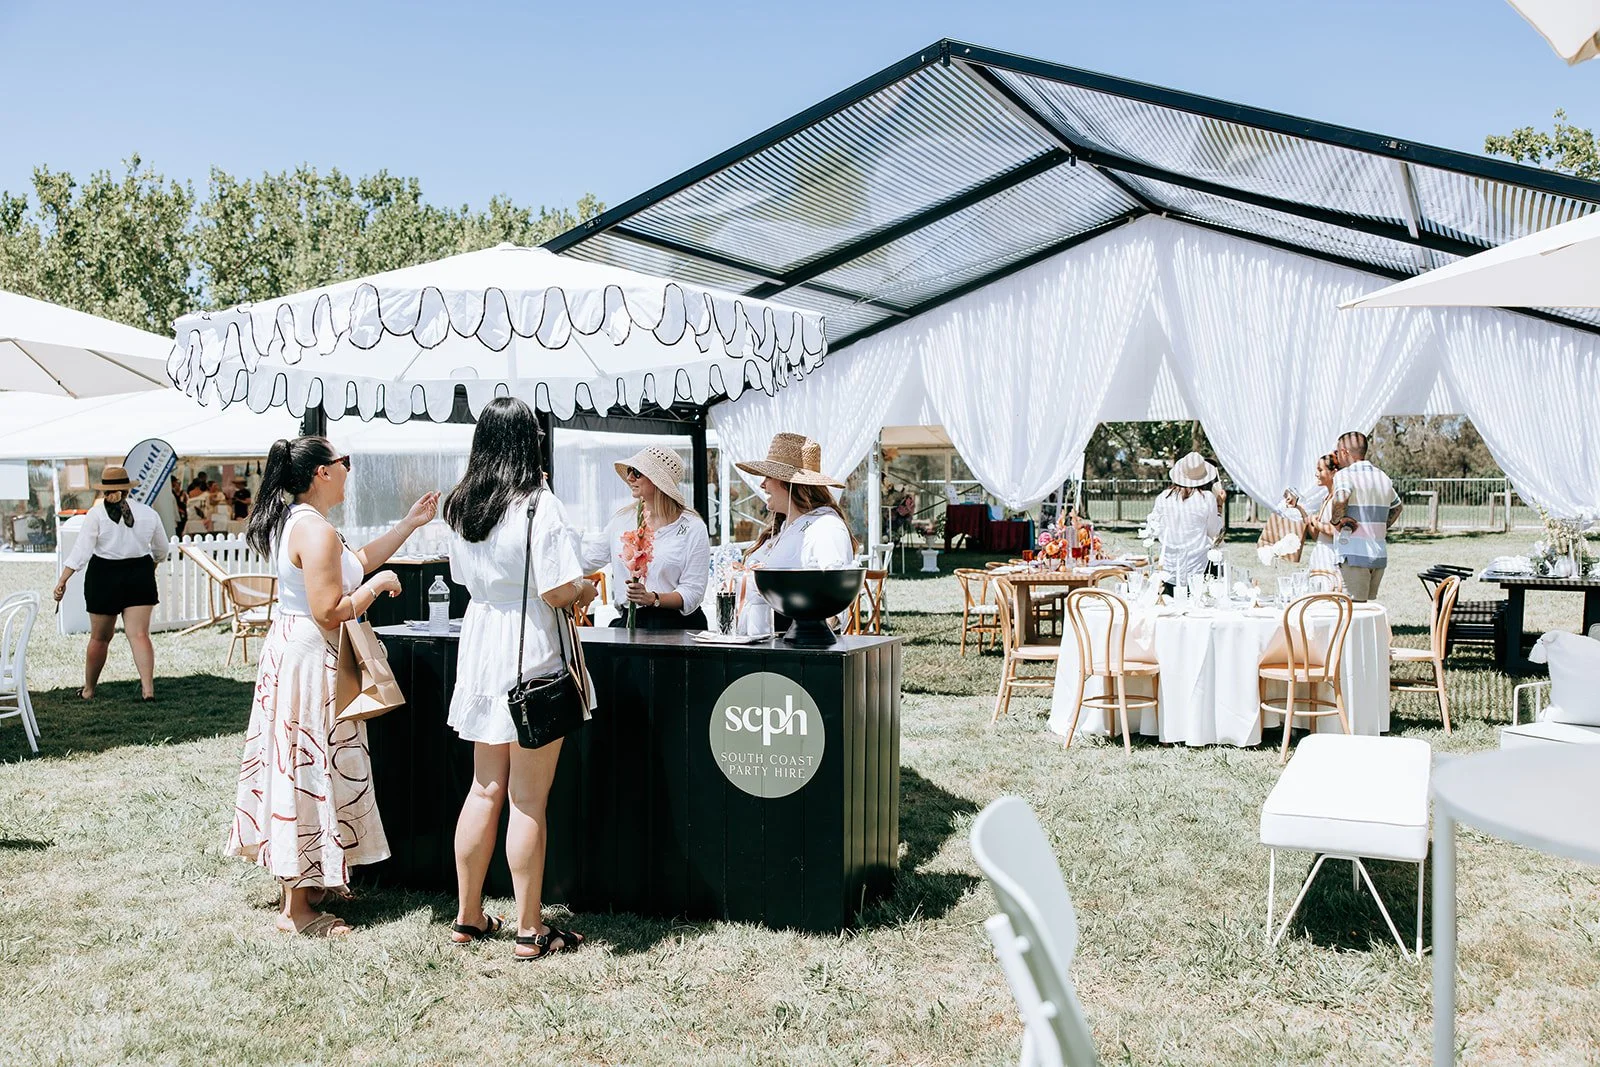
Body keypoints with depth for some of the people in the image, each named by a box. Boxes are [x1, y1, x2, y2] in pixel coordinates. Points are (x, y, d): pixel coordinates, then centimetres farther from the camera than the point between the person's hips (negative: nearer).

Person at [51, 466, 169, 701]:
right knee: (139, 635, -5)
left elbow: (81, 551, -12)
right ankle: (148, 687, -19)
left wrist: (62, 580, -10)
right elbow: (161, 551, 15)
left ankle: (88, 689, 24)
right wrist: (151, 563, 36)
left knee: (99, 638, 11)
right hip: (140, 576, 1)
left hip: (104, 576, -1)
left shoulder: (96, 514, -5)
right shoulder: (148, 513, 3)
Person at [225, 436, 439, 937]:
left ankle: (309, 881, 29)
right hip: (310, 658, -11)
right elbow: (330, 611, -25)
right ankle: (297, 907, 4)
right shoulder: (316, 531, -20)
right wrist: (378, 584, -11)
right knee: (310, 770, -4)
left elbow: (356, 561, 21)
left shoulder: (294, 521, 13)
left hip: (291, 651, 11)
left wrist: (409, 523, 20)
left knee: (299, 769, 17)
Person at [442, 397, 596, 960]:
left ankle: (468, 916, 25)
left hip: (480, 653, 7)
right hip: (532, 660, -7)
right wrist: (586, 590, 2)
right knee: (528, 801, 1)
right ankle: (530, 931, 11)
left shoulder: (461, 506, 6)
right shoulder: (540, 506, -15)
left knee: (485, 789, 16)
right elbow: (558, 591, -18)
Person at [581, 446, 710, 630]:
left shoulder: (693, 528, -2)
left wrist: (653, 598, -21)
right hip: (628, 622, 4)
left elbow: (692, 593, -7)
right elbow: (586, 560, 17)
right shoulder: (623, 519, 12)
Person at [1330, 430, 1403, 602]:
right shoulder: (1383, 478, 16)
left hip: (1354, 555, -7)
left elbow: (1340, 499, -30)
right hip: (1380, 555, 7)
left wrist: (1336, 520, -13)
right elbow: (1397, 507, 32)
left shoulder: (1345, 475, -9)